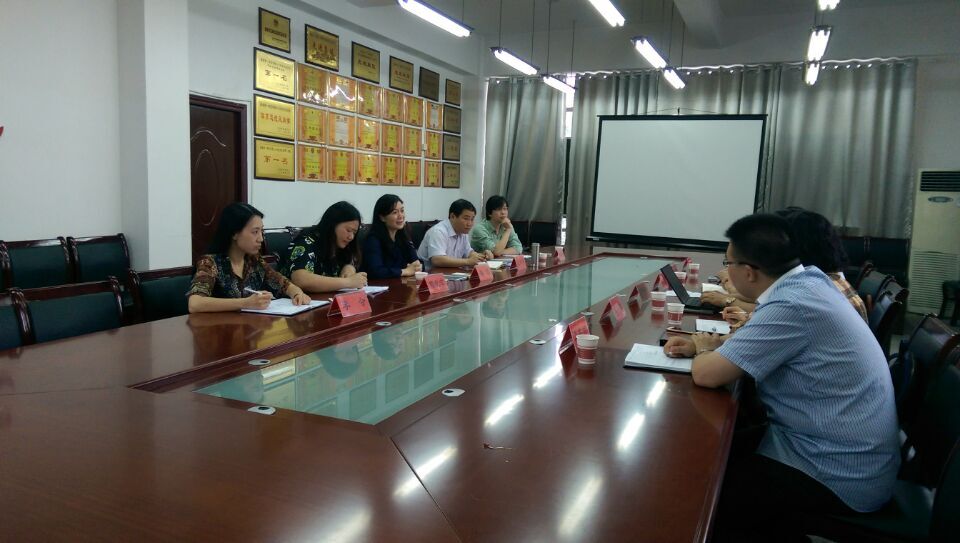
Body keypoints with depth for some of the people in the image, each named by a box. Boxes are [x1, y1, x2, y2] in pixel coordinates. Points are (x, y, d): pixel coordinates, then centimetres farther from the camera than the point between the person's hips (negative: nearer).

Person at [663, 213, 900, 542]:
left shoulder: (792, 306, -28)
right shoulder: (809, 279, 1)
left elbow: (707, 374, -26)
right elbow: (760, 340, 19)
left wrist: (704, 348, -4)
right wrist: (703, 344, 6)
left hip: (843, 475, -9)